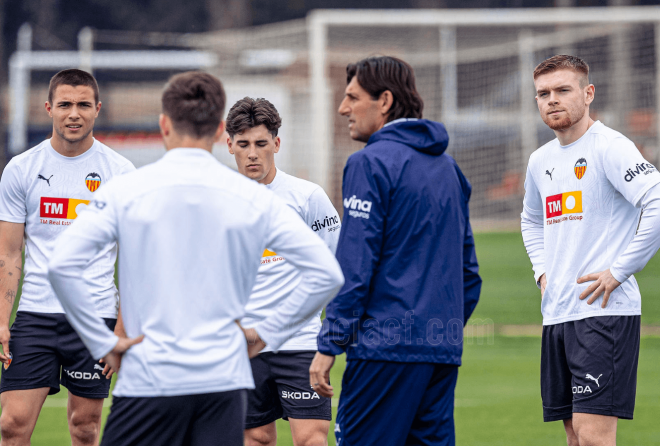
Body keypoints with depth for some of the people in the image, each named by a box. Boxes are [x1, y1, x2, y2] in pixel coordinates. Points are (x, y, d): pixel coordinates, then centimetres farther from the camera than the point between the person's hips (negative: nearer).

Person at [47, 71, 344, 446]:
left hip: (148, 377, -2)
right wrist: (267, 334, 8)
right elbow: (327, 274, 1)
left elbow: (62, 265, -10)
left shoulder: (127, 191, -2)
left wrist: (103, 343, -3)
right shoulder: (254, 198, 3)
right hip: (225, 378, 2)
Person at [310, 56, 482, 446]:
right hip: (444, 348, 8)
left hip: (387, 342, -8)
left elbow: (354, 265, -13)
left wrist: (329, 344, -11)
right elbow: (468, 270, 20)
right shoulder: (447, 166, 18)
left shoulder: (371, 163, -7)